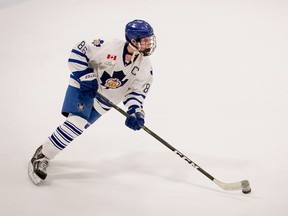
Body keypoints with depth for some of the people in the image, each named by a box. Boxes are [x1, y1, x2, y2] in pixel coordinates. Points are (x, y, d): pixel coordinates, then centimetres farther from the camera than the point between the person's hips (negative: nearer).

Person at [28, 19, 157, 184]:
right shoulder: (110, 47, -26)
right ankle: (41, 156, -10)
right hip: (84, 87, -5)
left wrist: (135, 112, -21)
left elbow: (137, 91, -5)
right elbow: (79, 51, -18)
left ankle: (46, 153, 16)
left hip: (105, 100, 5)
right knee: (77, 122, -22)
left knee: (80, 126, -2)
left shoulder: (145, 67, -11)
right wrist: (85, 76, -22)